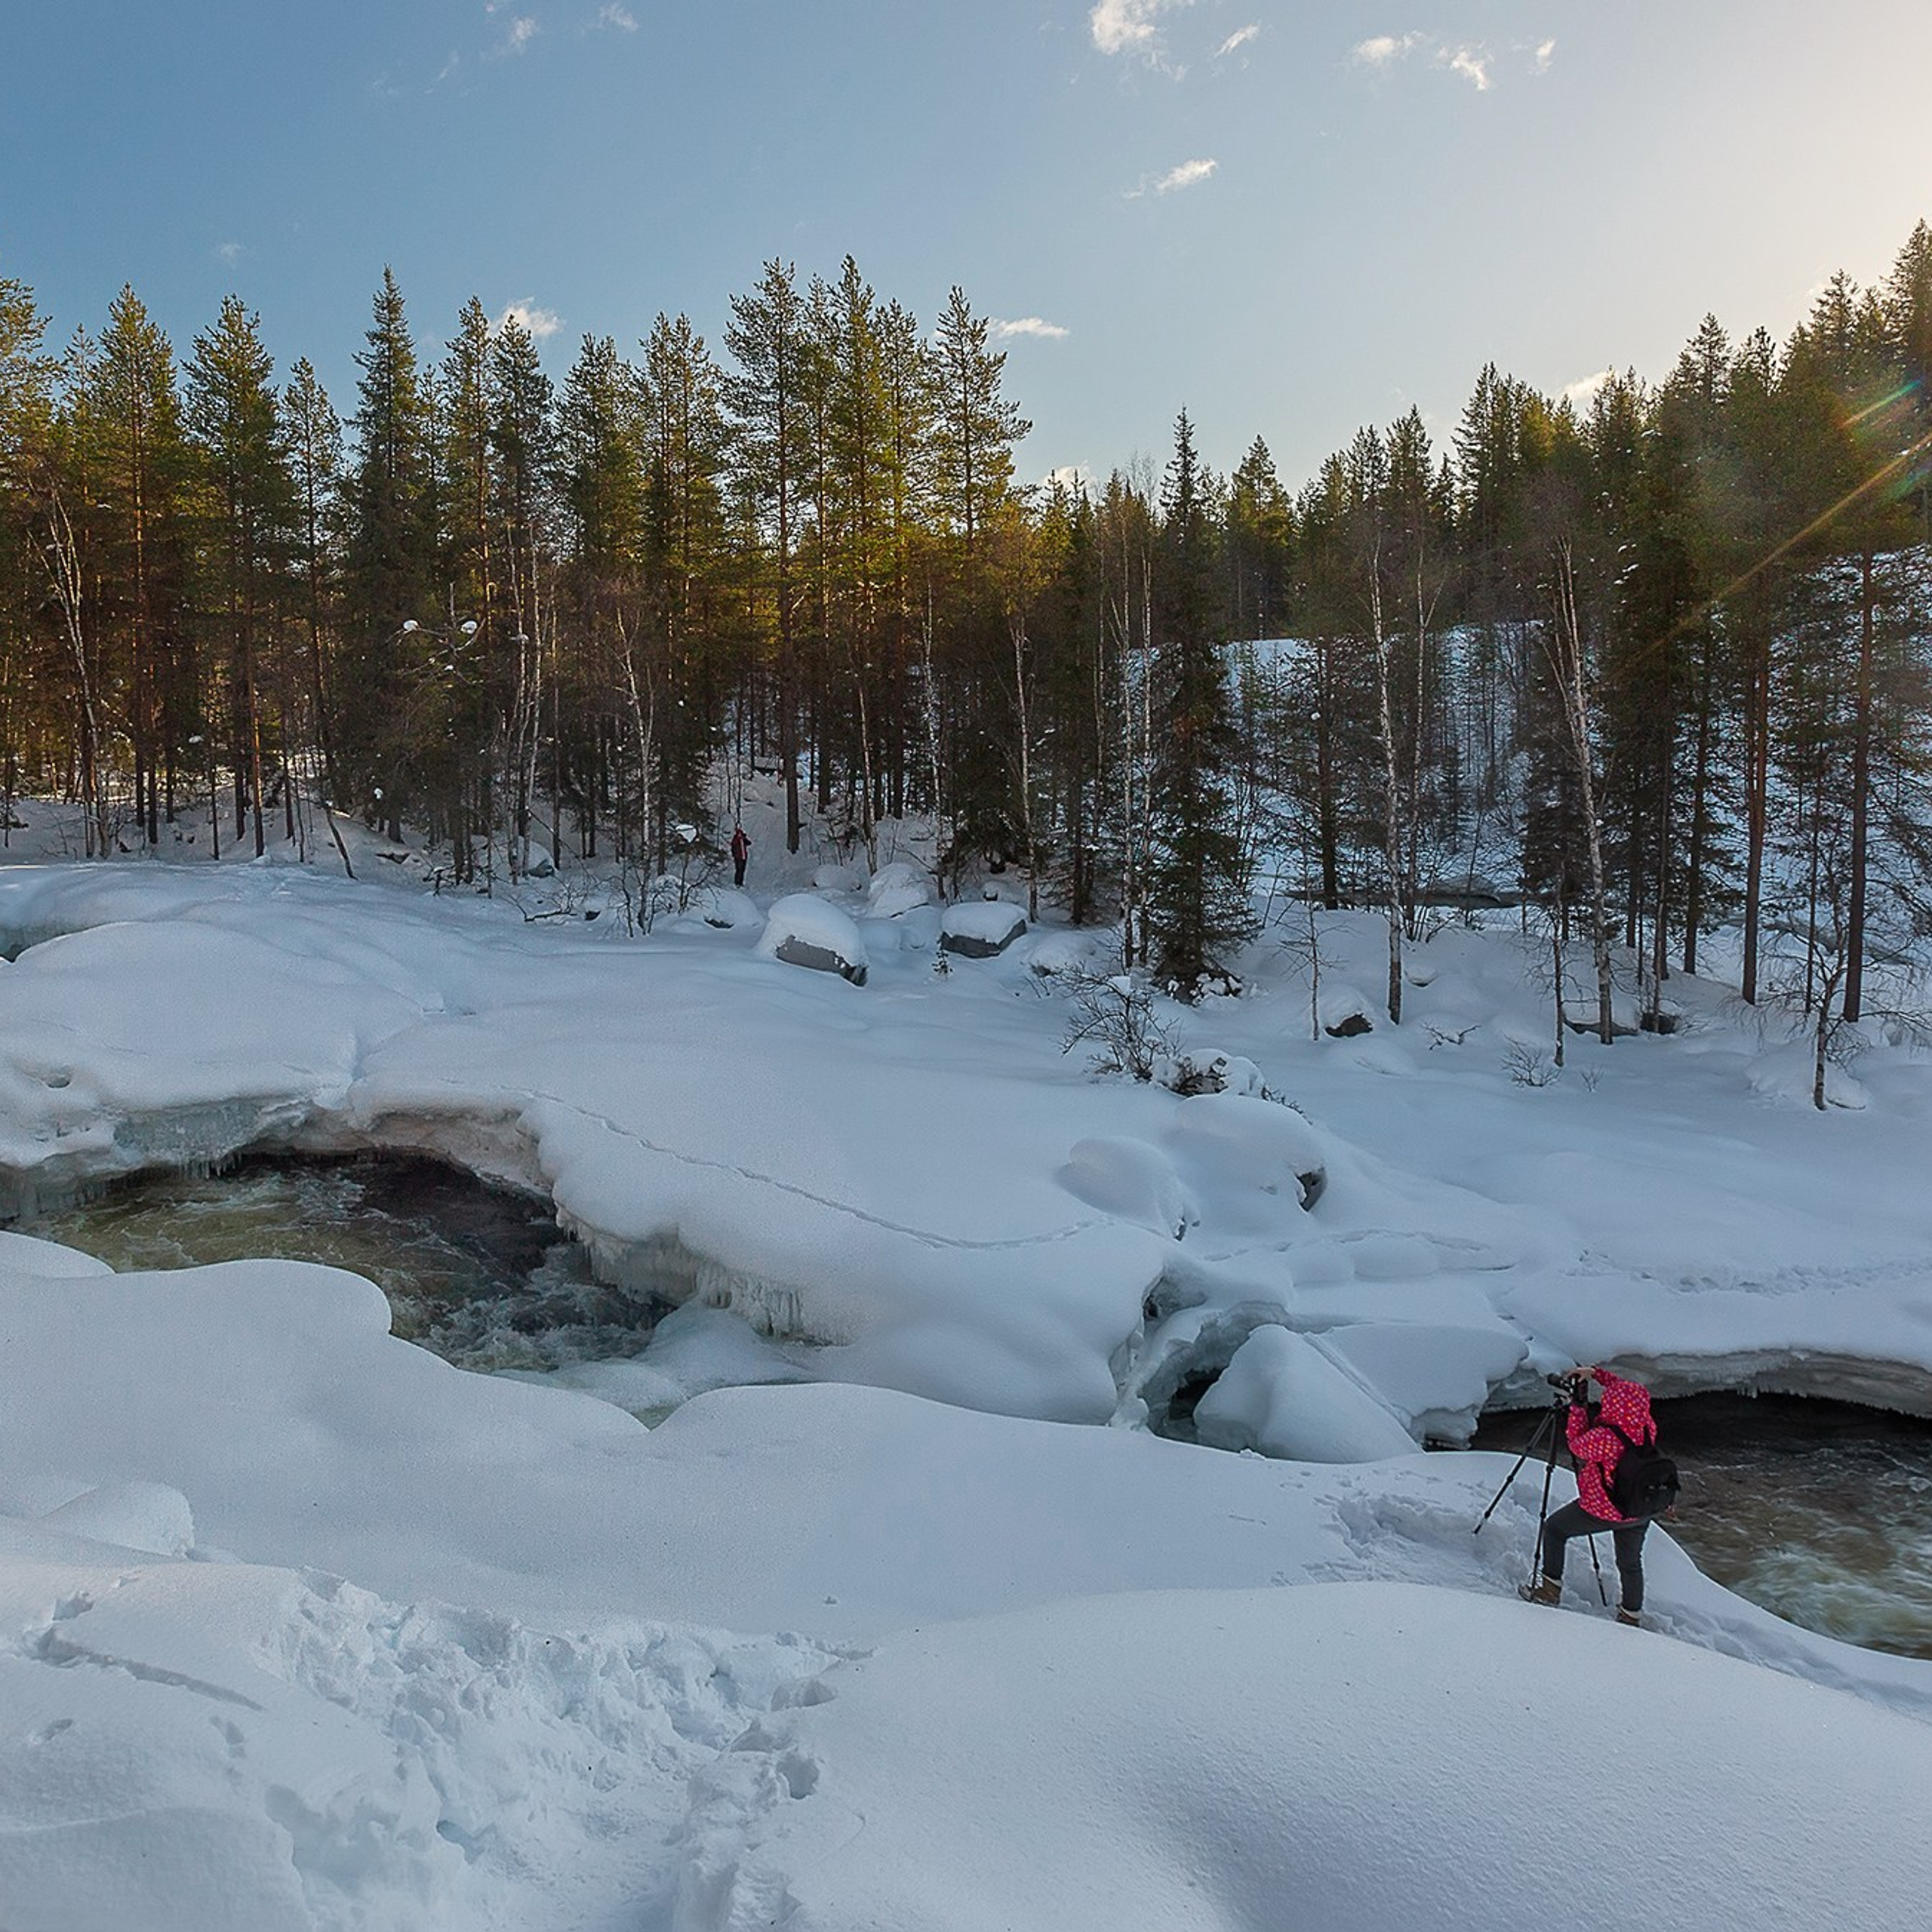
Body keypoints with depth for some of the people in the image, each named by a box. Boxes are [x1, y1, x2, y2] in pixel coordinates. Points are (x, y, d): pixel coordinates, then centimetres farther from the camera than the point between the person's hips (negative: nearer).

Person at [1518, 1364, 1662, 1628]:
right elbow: (1628, 1391, 4)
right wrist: (1596, 1373, 3)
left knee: (1554, 1528, 17)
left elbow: (1576, 1445, -12)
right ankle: (1631, 1616, 37)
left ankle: (1550, 1588, 24)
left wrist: (1578, 1405, -12)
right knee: (1630, 1561, 24)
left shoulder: (1604, 1438, -33)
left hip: (1603, 1510, -6)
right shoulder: (1648, 1429, -13)